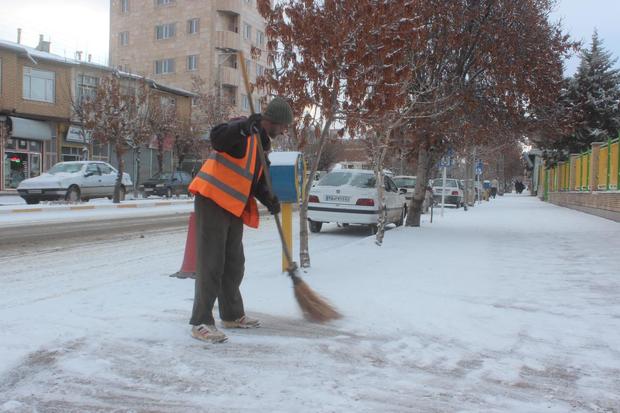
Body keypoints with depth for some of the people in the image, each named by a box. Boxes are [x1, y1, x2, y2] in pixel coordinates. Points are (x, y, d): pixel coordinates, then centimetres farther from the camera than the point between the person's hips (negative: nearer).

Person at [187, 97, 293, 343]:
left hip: (234, 207, 9)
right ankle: (200, 322, 1)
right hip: (212, 201, -9)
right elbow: (217, 138, -31)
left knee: (234, 263, 15)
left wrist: (269, 200, -1)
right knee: (211, 263, -7)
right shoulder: (243, 132, -11)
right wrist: (244, 127, -47)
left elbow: (256, 180, 17)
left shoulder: (262, 144, 16)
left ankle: (232, 315, 29)